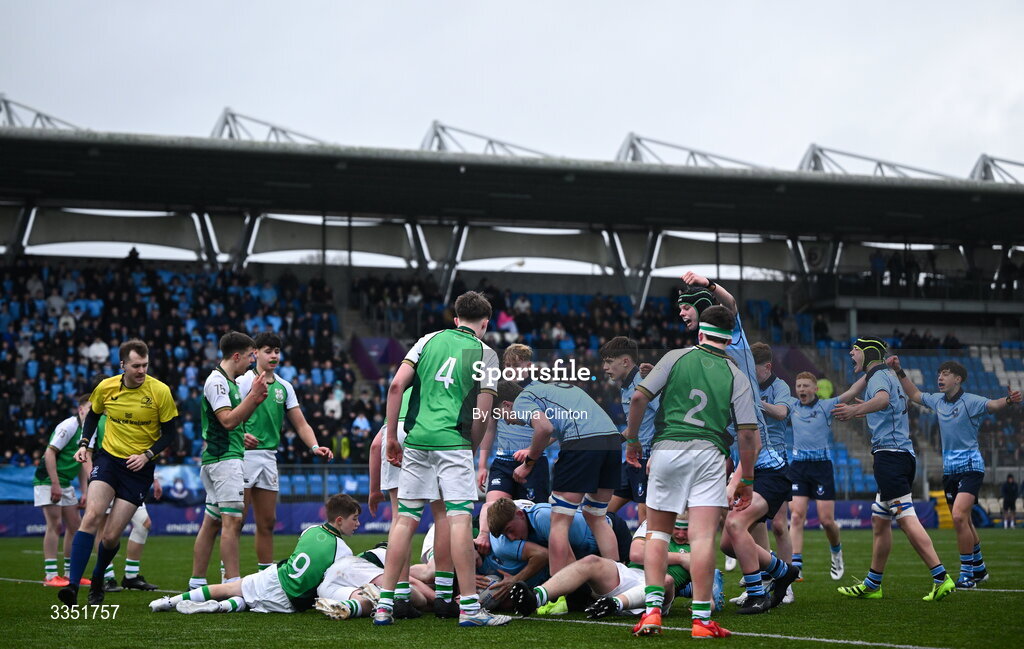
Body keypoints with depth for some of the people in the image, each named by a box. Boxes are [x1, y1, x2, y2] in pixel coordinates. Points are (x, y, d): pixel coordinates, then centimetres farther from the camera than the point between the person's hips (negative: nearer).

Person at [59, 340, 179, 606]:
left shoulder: (160, 391, -10)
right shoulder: (106, 387, -3)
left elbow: (169, 432, -1)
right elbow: (93, 414, 18)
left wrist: (147, 455, -15)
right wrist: (84, 443, 3)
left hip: (139, 467, -1)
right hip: (108, 457, 1)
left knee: (111, 537, -4)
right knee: (91, 516, -23)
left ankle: (97, 581, 28)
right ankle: (73, 586, -25)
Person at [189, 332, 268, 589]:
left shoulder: (229, 382, 19)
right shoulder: (216, 381, -11)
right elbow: (228, 420, -19)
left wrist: (256, 399, 11)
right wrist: (253, 395, -17)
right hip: (224, 458, -10)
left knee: (212, 521, 9)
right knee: (232, 520, -14)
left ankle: (197, 583, 11)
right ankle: (232, 582, -18)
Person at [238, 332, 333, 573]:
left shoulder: (284, 387, 14)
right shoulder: (243, 382, -4)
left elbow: (300, 424, 12)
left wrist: (315, 446, -4)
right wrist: (241, 435, -29)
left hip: (269, 458, 6)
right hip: (244, 454, -6)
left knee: (267, 522, 9)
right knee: (236, 519, -7)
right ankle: (228, 574, -4)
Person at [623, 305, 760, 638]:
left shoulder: (676, 357, 5)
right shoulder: (737, 376, 7)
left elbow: (639, 398, -4)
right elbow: (747, 434, 2)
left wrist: (632, 439, 9)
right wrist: (746, 480, 11)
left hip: (666, 449, 1)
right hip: (708, 454, 0)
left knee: (657, 533, 12)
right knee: (703, 538, -4)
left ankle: (652, 609, 1)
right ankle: (701, 620, -6)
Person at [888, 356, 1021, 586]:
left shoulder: (970, 401, -11)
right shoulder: (938, 400, 9)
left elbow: (992, 405, -29)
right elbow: (915, 394, 27)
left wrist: (1009, 400, -50)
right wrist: (899, 371, 21)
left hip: (970, 466, -7)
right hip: (949, 470, 7)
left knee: (959, 517, -21)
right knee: (964, 523, 15)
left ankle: (967, 574, -15)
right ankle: (979, 568, 30)